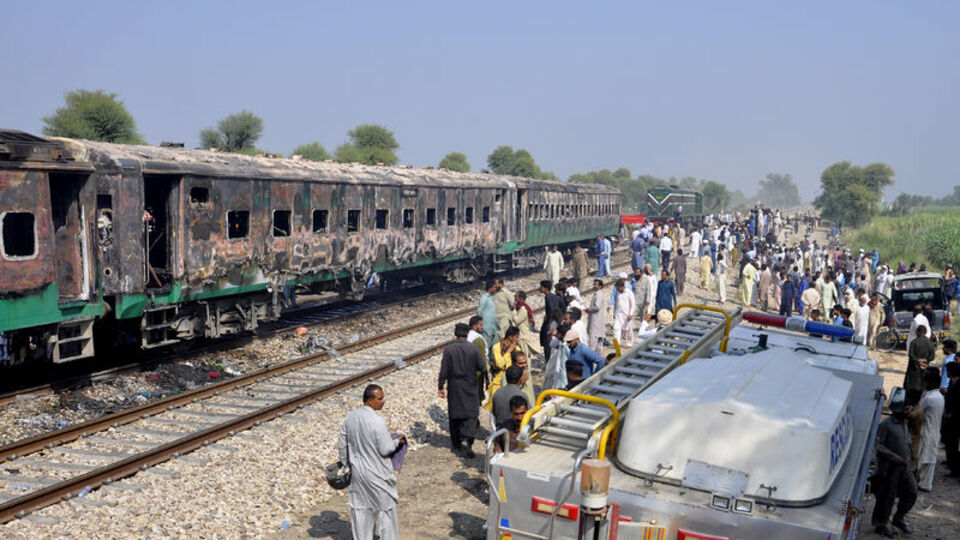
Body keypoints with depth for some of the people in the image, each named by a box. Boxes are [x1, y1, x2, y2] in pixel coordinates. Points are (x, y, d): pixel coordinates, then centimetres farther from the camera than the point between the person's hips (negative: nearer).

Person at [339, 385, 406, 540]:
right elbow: (385, 449, -19)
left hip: (357, 471, 6)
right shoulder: (377, 421, -24)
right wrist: (397, 441, -1)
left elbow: (342, 444, 5)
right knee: (386, 508, 11)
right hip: (377, 474, -6)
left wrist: (345, 462, 20)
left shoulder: (350, 417, -4)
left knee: (360, 508, 18)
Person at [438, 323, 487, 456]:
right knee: (471, 414, 3)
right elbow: (482, 367, -6)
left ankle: (456, 444, 20)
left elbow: (444, 370, -9)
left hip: (454, 388, 1)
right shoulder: (473, 348, -8)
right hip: (470, 387, -1)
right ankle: (466, 439, -17)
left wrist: (440, 387, -1)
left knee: (454, 415, 13)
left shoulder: (448, 349, -8)